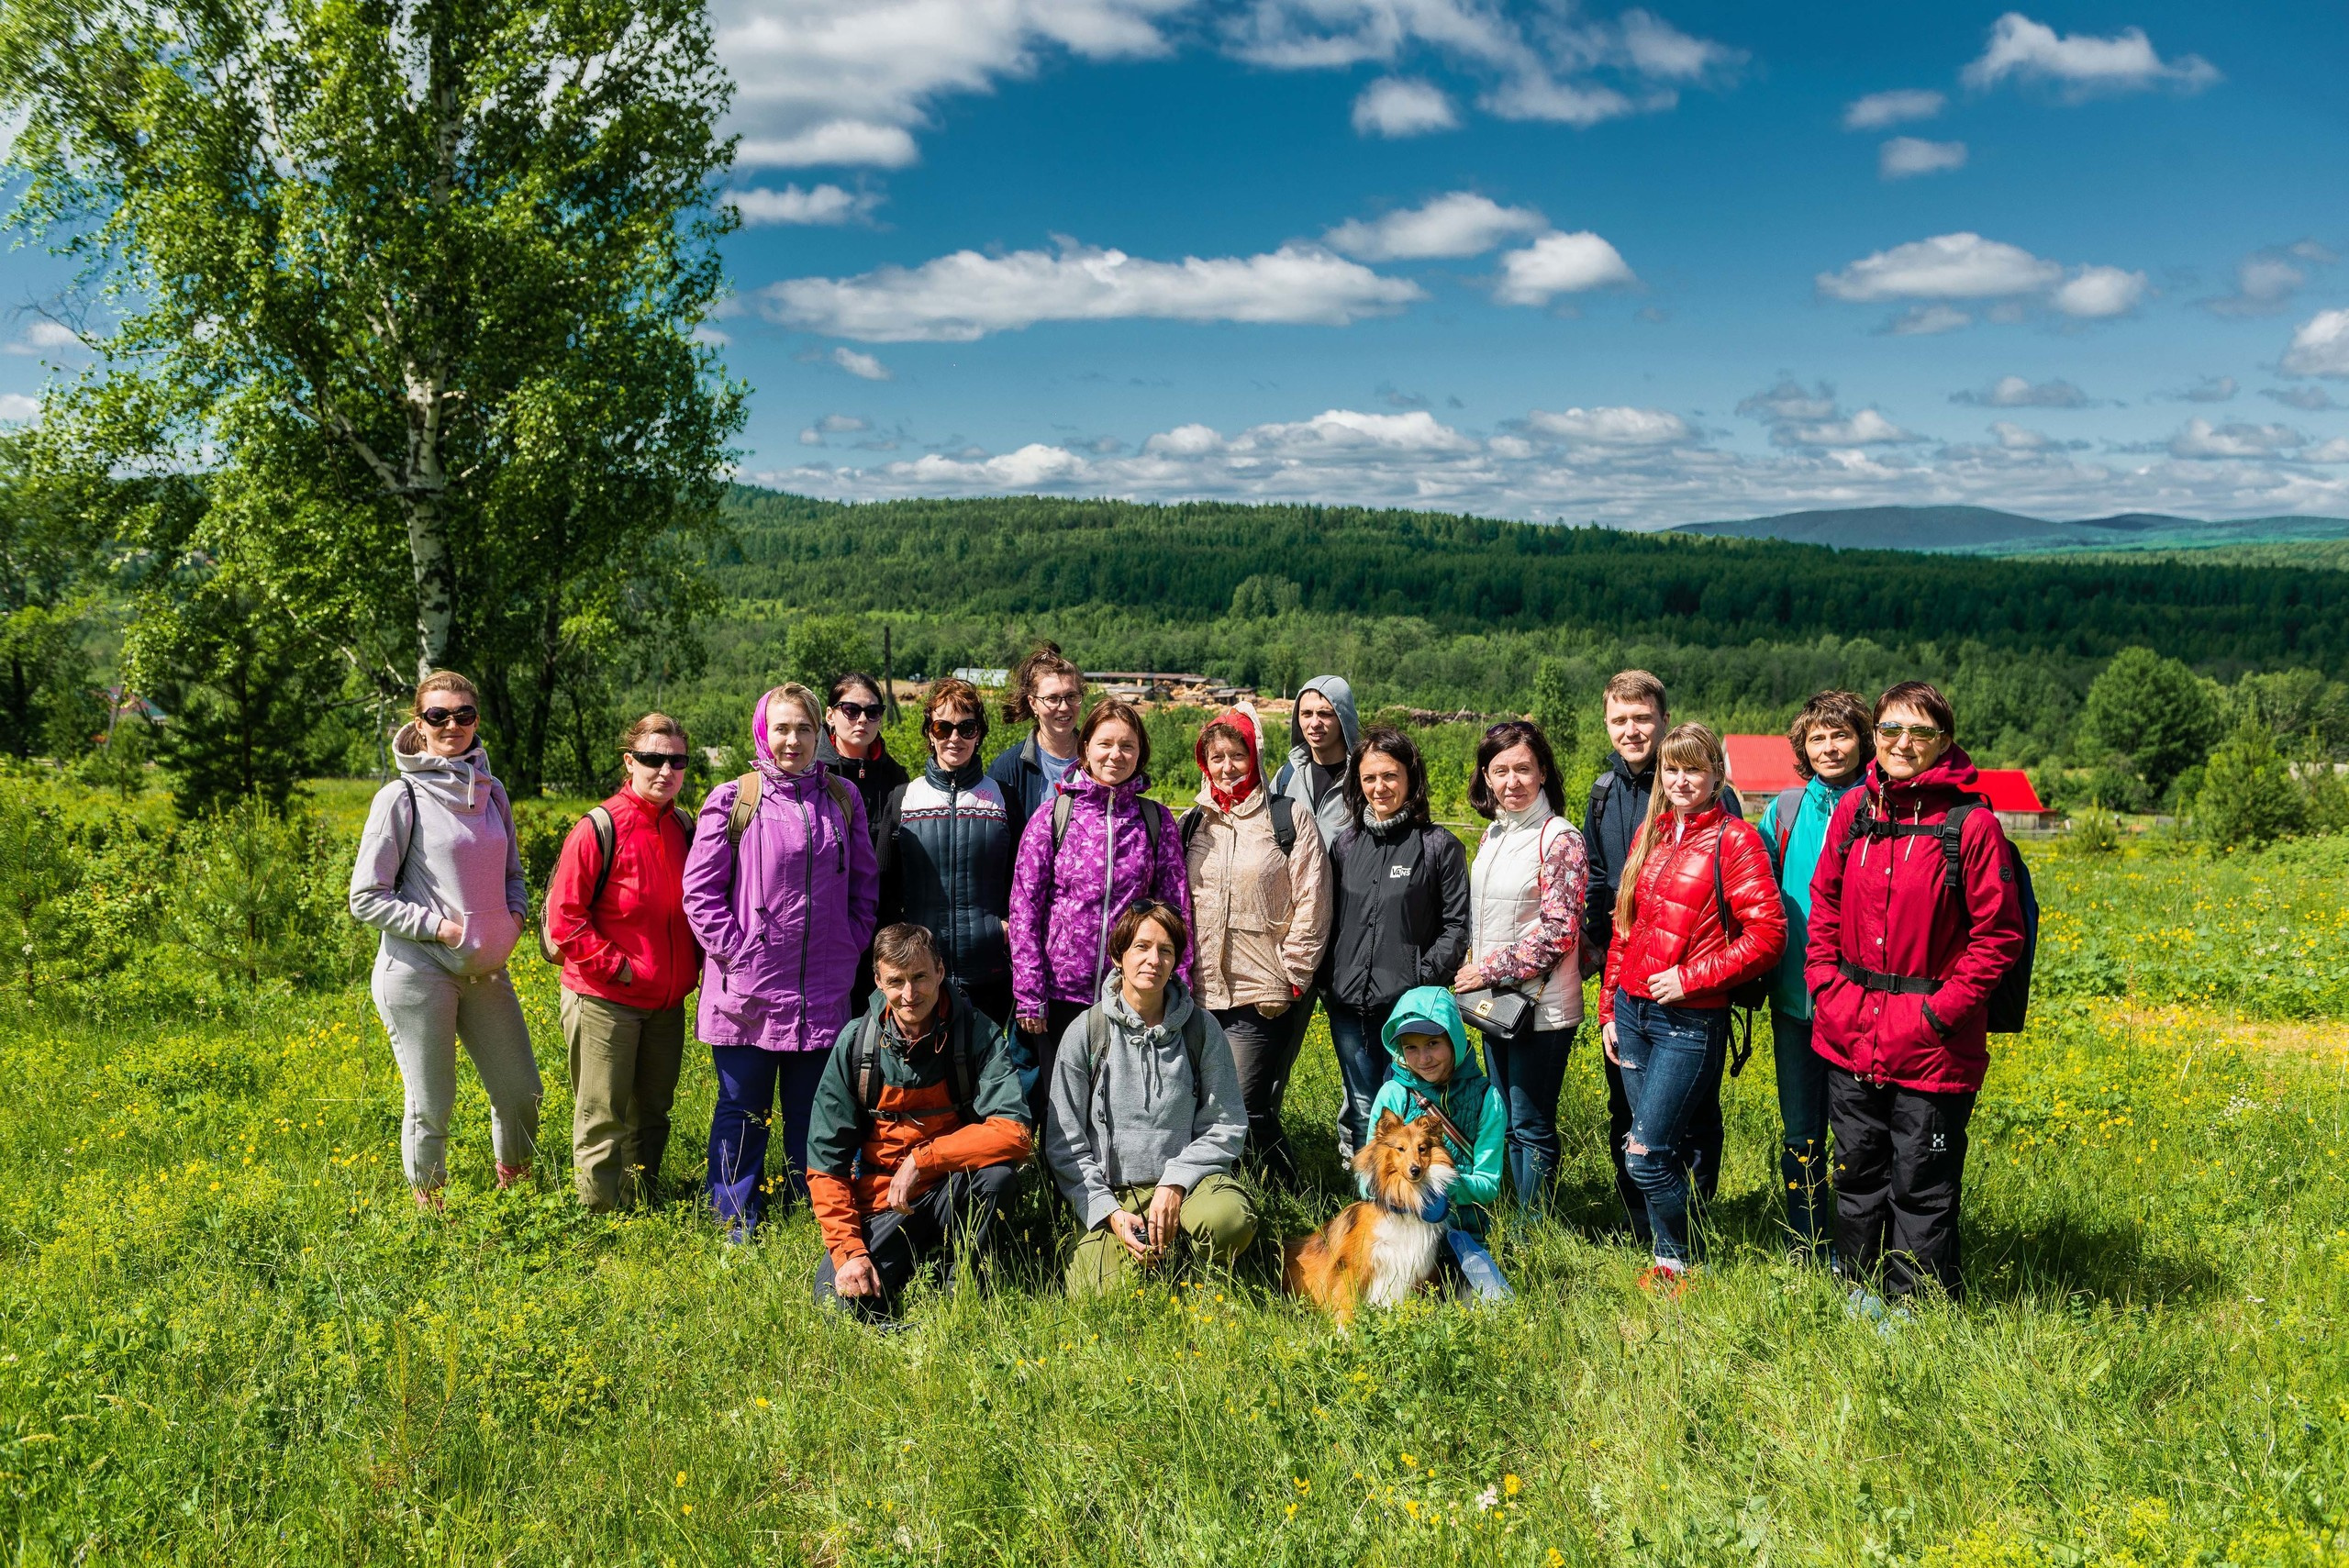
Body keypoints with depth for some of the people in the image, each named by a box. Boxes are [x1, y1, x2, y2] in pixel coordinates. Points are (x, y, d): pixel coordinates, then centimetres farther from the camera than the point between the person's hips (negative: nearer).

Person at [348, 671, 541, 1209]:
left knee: (522, 1091, 11)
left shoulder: (491, 792, 7)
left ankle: (512, 1192, 34)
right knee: (431, 1103, 5)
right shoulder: (402, 797, -9)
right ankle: (430, 1213, 24)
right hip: (419, 971, -5)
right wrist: (439, 926, -16)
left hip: (486, 970, 5)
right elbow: (367, 899, -9)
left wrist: (514, 913, 0)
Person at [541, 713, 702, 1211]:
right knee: (602, 1119, 2)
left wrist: (696, 966, 3)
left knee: (652, 1114, 16)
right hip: (604, 1000, -6)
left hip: (666, 1002, 6)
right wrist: (615, 966, -14)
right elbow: (564, 916, -13)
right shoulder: (600, 828, -13)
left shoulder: (685, 830, 5)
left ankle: (644, 1211, 28)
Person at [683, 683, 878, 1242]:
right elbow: (701, 889, -4)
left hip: (822, 993, 3)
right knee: (742, 1115, 8)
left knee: (813, 1114, 12)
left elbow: (864, 886, 12)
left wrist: (851, 949, 3)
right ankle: (737, 1230, 19)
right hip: (747, 990, -3)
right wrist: (734, 951, -10)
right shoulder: (732, 800, -3)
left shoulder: (843, 800, 8)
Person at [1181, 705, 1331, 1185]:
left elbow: (1311, 902, -4)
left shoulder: (1289, 818, 0)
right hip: (1201, 991, 5)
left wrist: (1292, 976, -7)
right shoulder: (1191, 823, 13)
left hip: (1263, 996, -5)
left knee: (1246, 1108, -10)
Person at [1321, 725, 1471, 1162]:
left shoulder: (1439, 846, -3)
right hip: (1349, 1005, 4)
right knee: (1362, 1111, 13)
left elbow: (1456, 925, -3)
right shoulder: (1346, 844, 10)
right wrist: (1327, 982, 6)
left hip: (1410, 1008, -4)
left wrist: (1424, 979, -13)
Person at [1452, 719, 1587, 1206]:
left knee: (1531, 1125, 1)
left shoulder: (1558, 838, -12)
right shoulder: (1492, 835, 11)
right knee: (1508, 1120, 16)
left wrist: (1492, 969, -15)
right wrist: (1472, 973, 8)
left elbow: (1559, 931, -17)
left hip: (1541, 1006, -8)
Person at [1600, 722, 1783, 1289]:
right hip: (1633, 1011, 6)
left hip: (1689, 1021, -6)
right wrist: (1609, 1007, 14)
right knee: (1672, 1150, 12)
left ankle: (1675, 1267, 13)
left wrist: (1691, 977, -15)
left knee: (1647, 1153, -6)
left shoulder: (1734, 839, -6)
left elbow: (1767, 934, -13)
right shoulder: (1649, 835, 13)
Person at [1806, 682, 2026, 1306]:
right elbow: (1825, 903, 14)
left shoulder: (1972, 824, -11)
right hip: (1850, 1037, 5)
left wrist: (1941, 1010, -13)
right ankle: (1859, 1295, 33)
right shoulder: (1853, 809, 4)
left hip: (1932, 1046, -5)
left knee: (1920, 1188, 4)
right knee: (1858, 1175, 17)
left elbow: (1999, 935, -9)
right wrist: (1825, 984, 4)